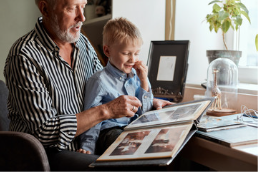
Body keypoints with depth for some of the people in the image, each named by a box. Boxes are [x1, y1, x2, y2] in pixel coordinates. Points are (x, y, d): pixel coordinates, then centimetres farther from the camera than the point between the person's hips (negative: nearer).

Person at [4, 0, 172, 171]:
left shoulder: (82, 42, 6)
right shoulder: (25, 56, -19)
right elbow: (45, 131, -24)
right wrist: (106, 110, -24)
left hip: (86, 143, 7)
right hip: (48, 152, -7)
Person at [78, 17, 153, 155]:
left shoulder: (137, 76, 10)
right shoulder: (100, 81, -6)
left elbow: (145, 112, 11)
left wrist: (144, 81, 1)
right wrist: (87, 148, -11)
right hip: (110, 130, -5)